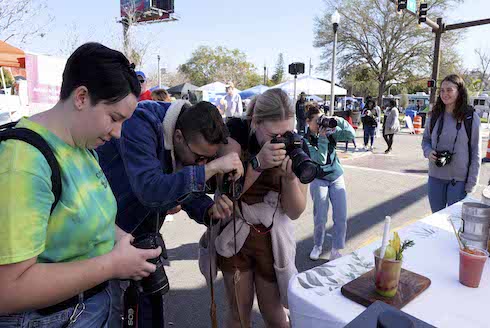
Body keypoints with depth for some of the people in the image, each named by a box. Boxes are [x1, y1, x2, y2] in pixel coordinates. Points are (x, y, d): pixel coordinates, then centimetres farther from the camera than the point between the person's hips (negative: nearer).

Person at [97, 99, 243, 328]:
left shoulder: (196, 141, -11)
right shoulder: (140, 124, -31)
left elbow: (190, 194, -5)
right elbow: (150, 190, -43)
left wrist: (210, 210, -26)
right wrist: (211, 167, -43)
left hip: (139, 230, 6)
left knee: (148, 303, 13)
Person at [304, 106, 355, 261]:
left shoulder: (331, 131, 0)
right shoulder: (306, 140, -11)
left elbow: (351, 135, -7)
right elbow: (320, 159, -21)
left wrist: (339, 121, -19)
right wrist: (322, 137, -26)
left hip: (337, 177, 3)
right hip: (319, 180, -3)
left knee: (341, 217, -2)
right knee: (320, 218, -3)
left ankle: (336, 250, 13)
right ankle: (317, 246, 23)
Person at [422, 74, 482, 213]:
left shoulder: (471, 118, -7)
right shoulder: (435, 116, 3)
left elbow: (476, 153, -5)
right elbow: (425, 139, 14)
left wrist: (471, 184, -9)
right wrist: (428, 151, -10)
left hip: (459, 180, -3)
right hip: (435, 176, 3)